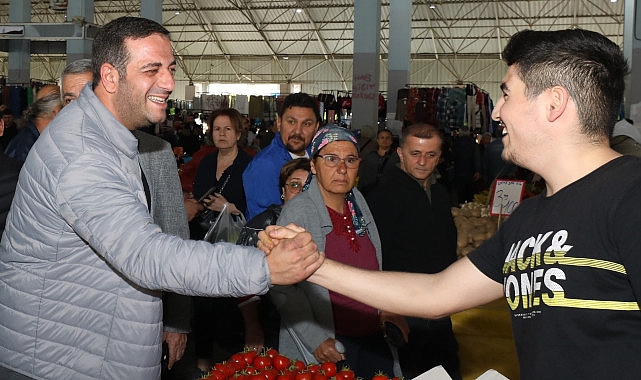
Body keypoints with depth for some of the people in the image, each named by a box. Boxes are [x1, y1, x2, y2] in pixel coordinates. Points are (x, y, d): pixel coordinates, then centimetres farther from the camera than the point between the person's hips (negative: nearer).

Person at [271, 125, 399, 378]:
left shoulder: (358, 202, 6)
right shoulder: (297, 211, -13)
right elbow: (281, 287, -16)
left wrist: (387, 310, 10)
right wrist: (316, 340, -19)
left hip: (374, 338, 6)